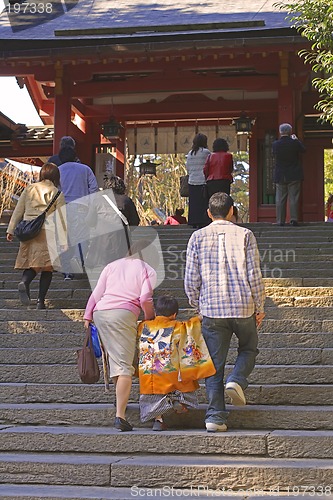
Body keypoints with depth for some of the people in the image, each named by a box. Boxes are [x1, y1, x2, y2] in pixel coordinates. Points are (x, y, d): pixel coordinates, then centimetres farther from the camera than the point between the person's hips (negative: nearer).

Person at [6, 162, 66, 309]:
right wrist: (63, 240, -2)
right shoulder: (57, 194, 1)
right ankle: (41, 301, 1)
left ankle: (24, 282, -23)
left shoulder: (29, 189, 9)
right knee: (47, 267, 6)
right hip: (48, 232, -2)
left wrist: (11, 230, 16)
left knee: (31, 264, 10)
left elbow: (18, 211, 10)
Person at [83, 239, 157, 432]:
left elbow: (96, 294, 17)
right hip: (123, 314, -5)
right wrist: (150, 316, 12)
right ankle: (120, 416, -17)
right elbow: (145, 298, -3)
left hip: (100, 312, 5)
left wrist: (88, 317, 20)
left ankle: (121, 399, 24)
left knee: (114, 360, 20)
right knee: (124, 365, -9)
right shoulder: (148, 270, 11)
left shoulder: (112, 265, 24)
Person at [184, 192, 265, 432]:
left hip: (212, 309, 1)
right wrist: (259, 307, 7)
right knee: (249, 349, 23)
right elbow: (254, 275, -3)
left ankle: (216, 415, 3)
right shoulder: (245, 235, -1)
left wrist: (198, 305, 17)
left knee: (214, 365, 7)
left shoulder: (197, 237, 3)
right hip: (243, 307, -1)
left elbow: (191, 279, 2)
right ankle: (237, 380, -3)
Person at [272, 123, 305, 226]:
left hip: (280, 176, 1)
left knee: (280, 199, 6)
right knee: (293, 198, 3)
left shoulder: (275, 144, -6)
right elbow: (303, 150, 9)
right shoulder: (295, 143, -10)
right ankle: (294, 219, -3)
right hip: (294, 175, -1)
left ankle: (280, 221, 6)